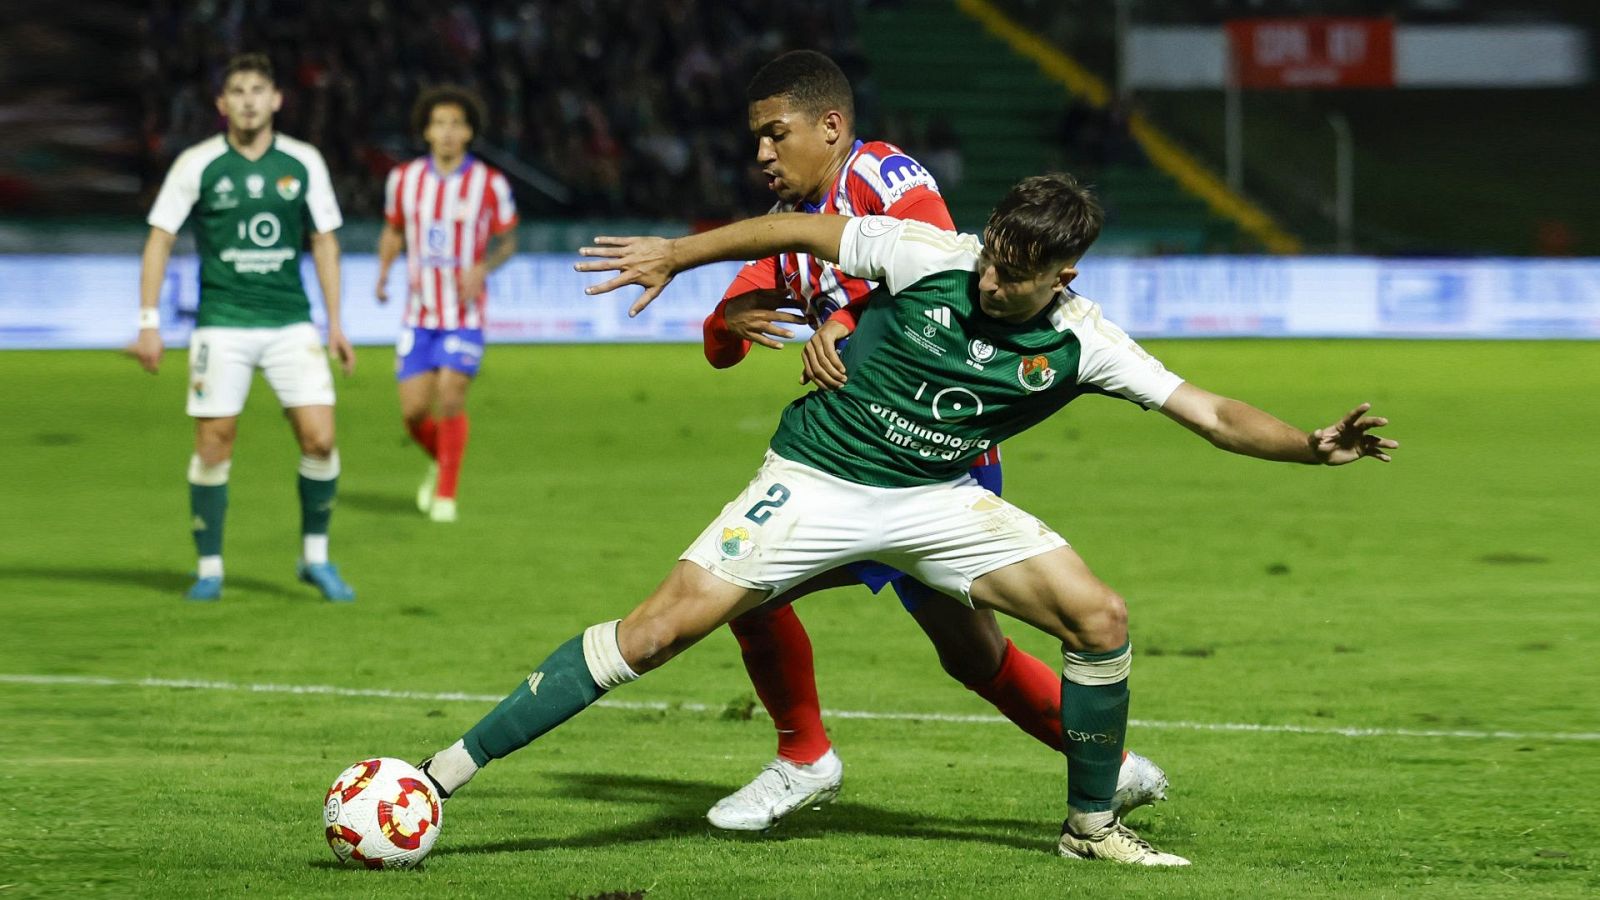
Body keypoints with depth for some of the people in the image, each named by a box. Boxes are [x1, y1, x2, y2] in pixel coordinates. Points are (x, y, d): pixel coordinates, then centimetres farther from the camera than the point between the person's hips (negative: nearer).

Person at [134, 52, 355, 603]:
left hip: (291, 323, 2)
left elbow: (324, 241, 11)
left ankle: (315, 557, 10)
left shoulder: (303, 163, 3)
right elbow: (160, 239, 1)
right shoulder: (197, 165, -3)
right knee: (214, 444, -3)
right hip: (222, 325, -2)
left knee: (319, 438, -7)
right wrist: (149, 322, -4)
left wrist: (336, 322, 7)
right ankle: (209, 568, 11)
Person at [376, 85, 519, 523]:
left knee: (450, 397, -16)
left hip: (465, 314, -3)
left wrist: (483, 267, -14)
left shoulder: (490, 184, -5)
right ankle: (440, 461, 31)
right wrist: (384, 270, 1)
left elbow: (507, 240, 5)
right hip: (419, 313, 3)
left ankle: (446, 492, 0)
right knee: (413, 411, -2)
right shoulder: (404, 179, 3)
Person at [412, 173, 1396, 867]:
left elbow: (1209, 412, -9)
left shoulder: (1080, 343, -10)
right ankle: (446, 772, -17)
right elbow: (806, 231, -3)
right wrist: (677, 253, 1)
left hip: (937, 498, 4)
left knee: (1101, 619, -9)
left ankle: (1092, 824, 13)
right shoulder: (932, 258, -17)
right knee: (661, 627, -19)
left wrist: (1313, 446, -24)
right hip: (816, 481, -4)